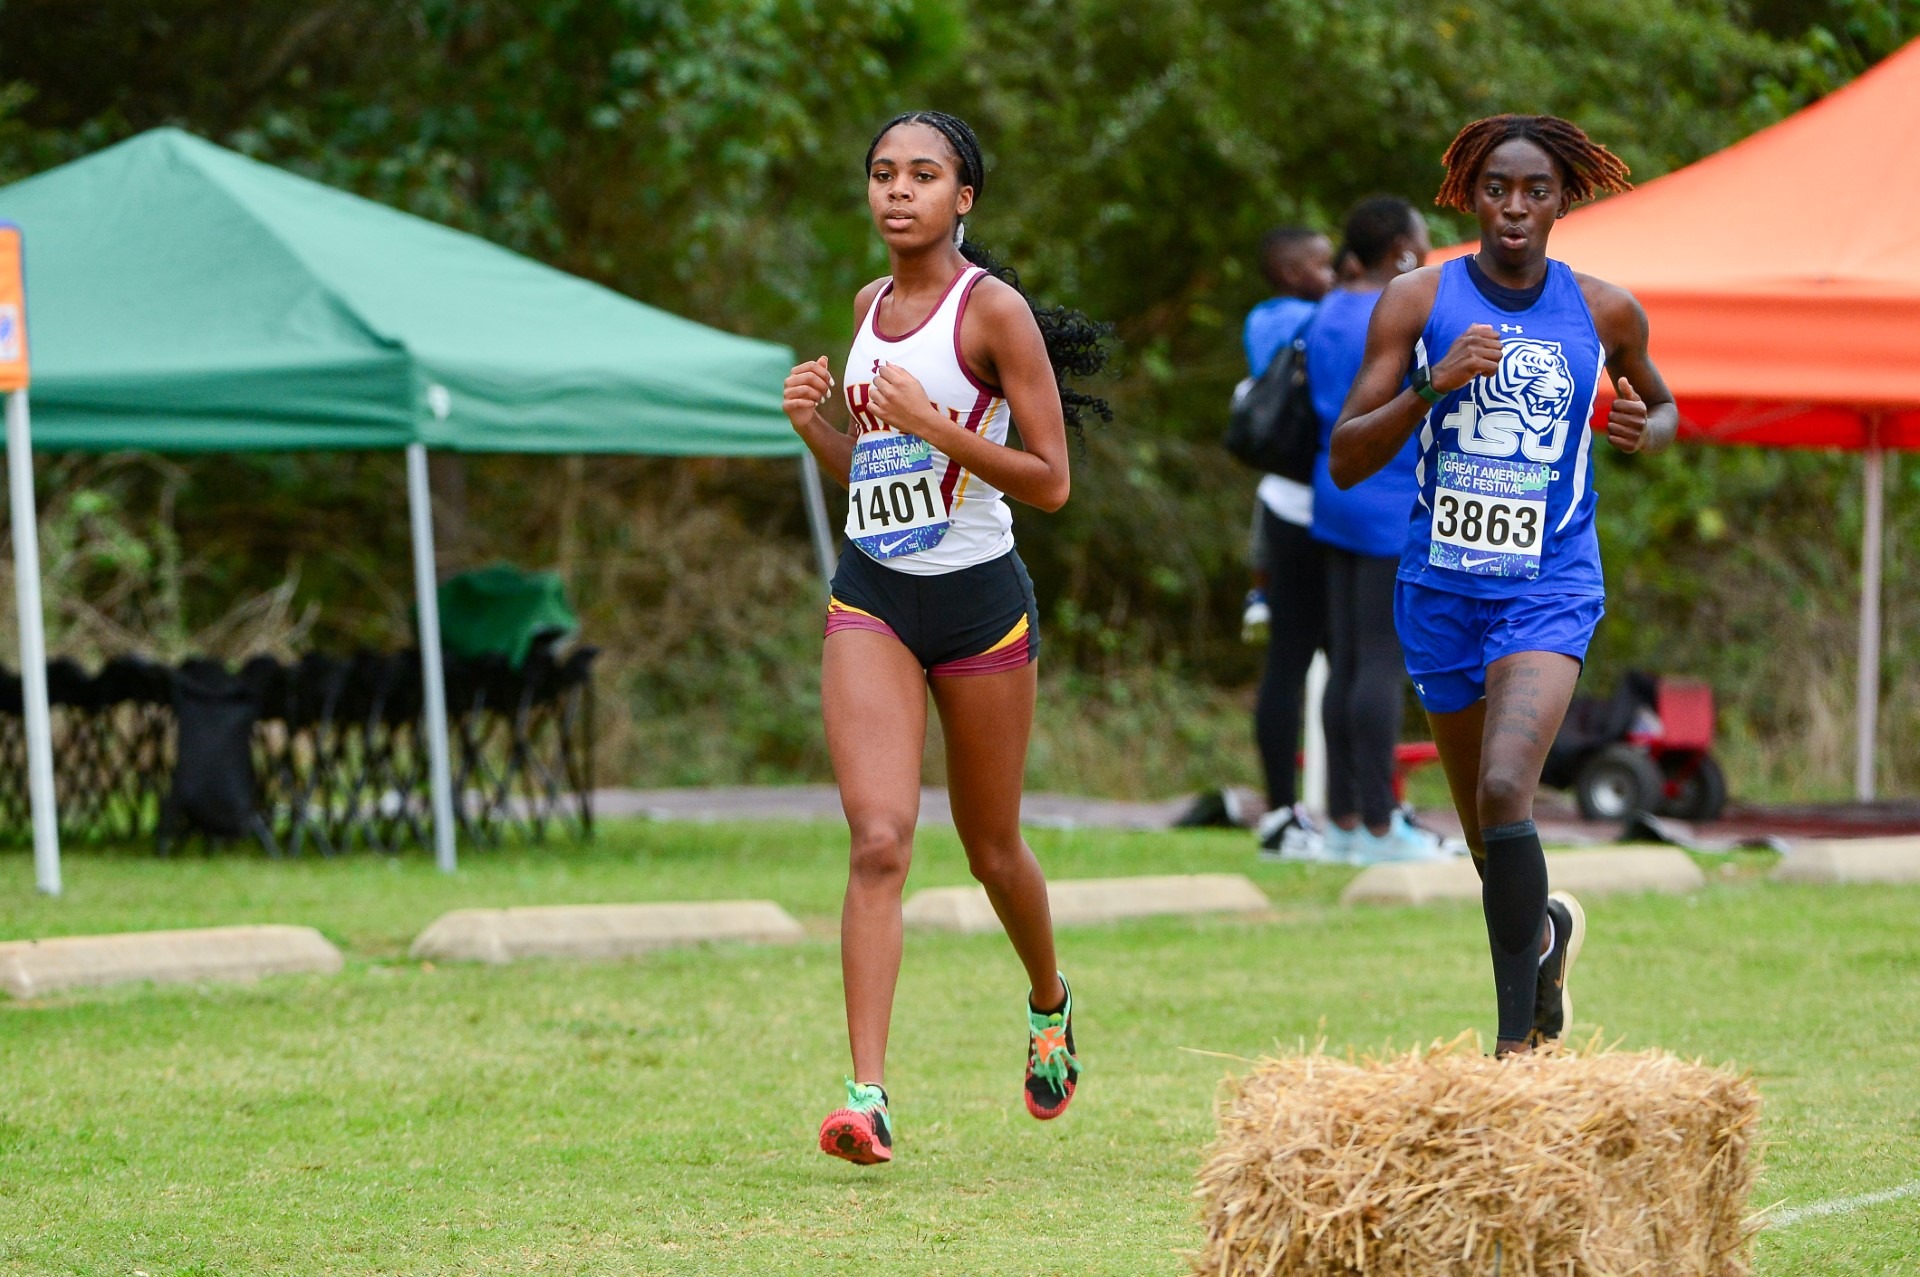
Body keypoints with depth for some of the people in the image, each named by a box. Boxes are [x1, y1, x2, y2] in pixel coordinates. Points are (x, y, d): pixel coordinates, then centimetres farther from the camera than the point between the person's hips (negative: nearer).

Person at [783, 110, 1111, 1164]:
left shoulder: (993, 310, -10)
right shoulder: (871, 306, 9)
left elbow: (1049, 481, -12)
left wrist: (933, 425, -22)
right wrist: (813, 424, 0)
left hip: (979, 600, -3)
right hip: (871, 599, 3)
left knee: (990, 846, 13)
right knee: (879, 840, -13)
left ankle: (1050, 1003, 44)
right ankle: (867, 1094, -19)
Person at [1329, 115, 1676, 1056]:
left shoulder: (1604, 311, 2)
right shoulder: (1418, 300, -2)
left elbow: (1661, 405, 22)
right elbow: (1346, 462, -4)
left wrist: (1645, 431, -3)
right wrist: (1431, 385, -20)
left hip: (1550, 590, -2)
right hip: (1442, 590, 2)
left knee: (1505, 791, -25)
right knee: (1487, 838, 13)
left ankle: (1518, 1040, -21)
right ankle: (1549, 930, 48)